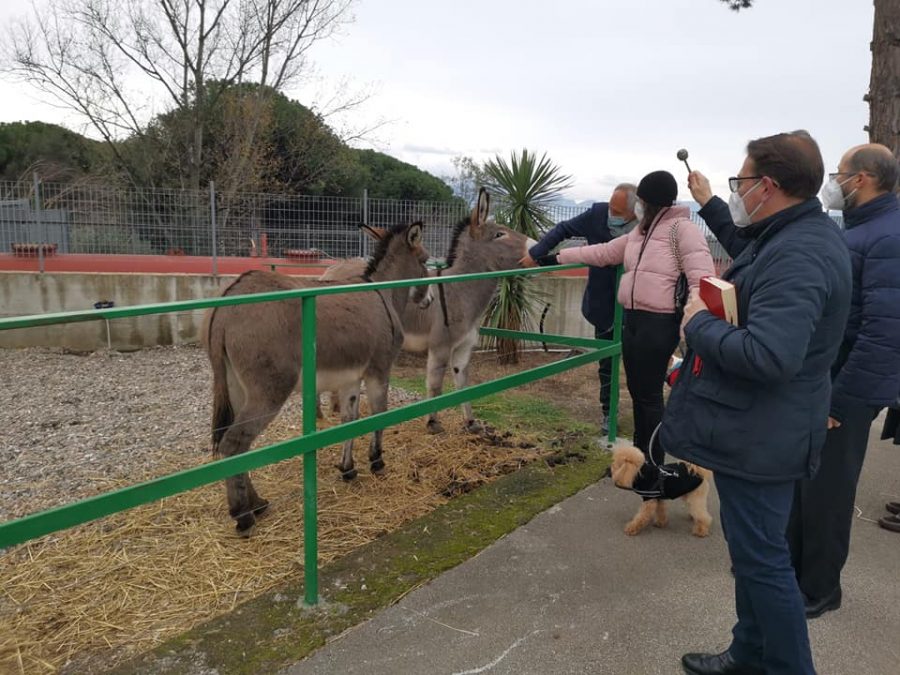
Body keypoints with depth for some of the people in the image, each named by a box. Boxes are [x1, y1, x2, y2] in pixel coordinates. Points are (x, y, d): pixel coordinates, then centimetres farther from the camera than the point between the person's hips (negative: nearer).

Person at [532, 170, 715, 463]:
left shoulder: (682, 229, -9)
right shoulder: (639, 233, 17)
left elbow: (701, 278, -17)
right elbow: (603, 253, 24)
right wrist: (558, 257, 23)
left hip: (659, 325, -9)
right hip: (633, 320, 9)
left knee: (649, 395, -3)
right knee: (636, 392, 14)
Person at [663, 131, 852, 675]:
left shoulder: (796, 257, -26)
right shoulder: (797, 234, 7)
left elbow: (766, 355, -37)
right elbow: (751, 255, 31)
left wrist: (699, 323, -21)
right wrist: (710, 206, 34)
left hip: (759, 436, -11)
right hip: (758, 428, 11)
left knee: (761, 557, 3)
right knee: (753, 549, 22)